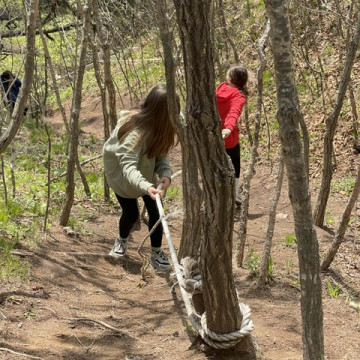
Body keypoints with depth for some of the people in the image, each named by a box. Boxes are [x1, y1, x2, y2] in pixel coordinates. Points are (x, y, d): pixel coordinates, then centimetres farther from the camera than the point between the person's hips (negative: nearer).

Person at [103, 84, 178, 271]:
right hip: (121, 174, -5)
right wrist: (146, 186, -68)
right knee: (131, 213, 3)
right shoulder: (134, 132, -41)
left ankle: (156, 253, 13)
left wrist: (165, 173, -34)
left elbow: (160, 154, -13)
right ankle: (121, 241, 36)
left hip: (145, 172, 5)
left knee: (155, 211, -3)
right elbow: (128, 166, -51)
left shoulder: (158, 126, -18)